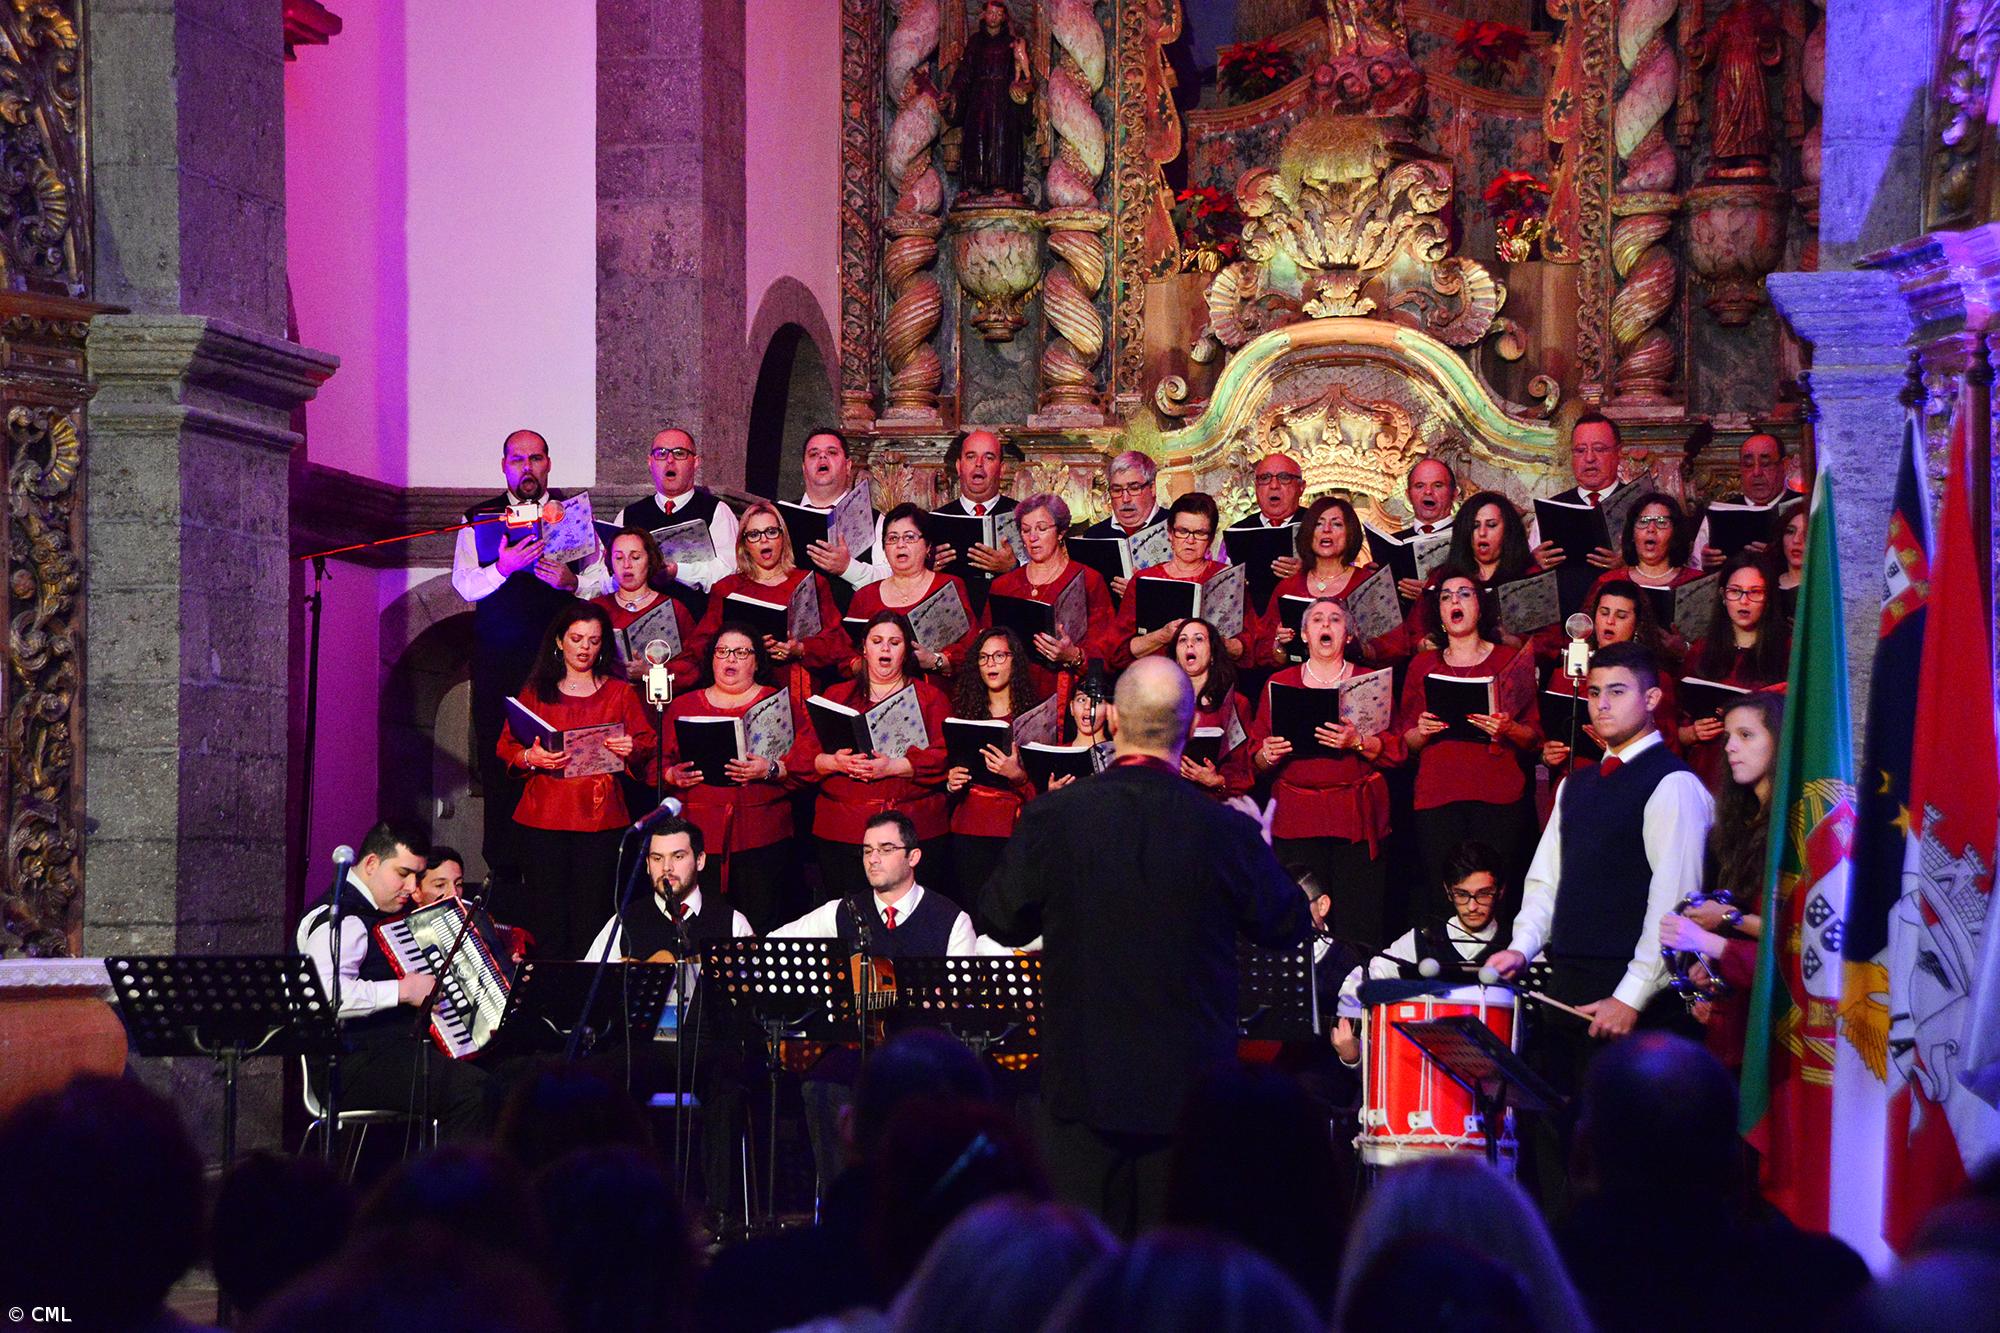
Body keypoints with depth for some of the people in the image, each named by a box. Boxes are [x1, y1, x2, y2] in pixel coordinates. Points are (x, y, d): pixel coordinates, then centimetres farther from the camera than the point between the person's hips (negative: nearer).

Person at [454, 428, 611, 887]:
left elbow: (603, 579, 8)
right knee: (499, 760, 0)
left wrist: (572, 582, -11)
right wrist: (503, 568, -20)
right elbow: (464, 583, -2)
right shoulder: (480, 518, 9)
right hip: (498, 657, 0)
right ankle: (504, 867, 7)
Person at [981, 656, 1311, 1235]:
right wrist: (1260, 851, 21)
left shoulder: (1052, 818, -11)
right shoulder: (1227, 831, -12)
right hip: (1189, 1082, 0)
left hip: (1083, 1080, 0)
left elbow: (1003, 921, 2)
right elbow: (1287, 926, 3)